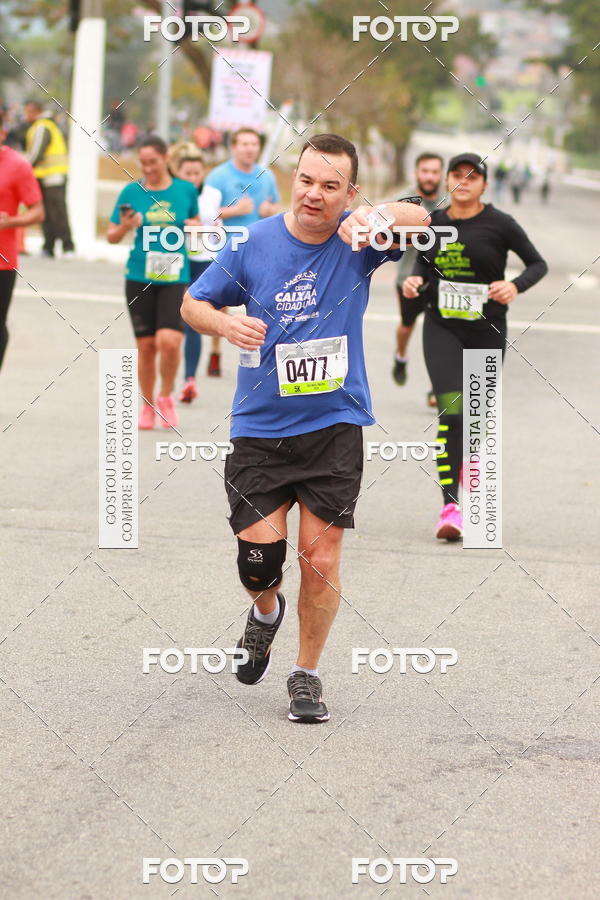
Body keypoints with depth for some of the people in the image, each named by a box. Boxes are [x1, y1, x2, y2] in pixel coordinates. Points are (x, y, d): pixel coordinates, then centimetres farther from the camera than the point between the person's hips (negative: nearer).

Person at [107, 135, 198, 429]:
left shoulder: (186, 190, 2)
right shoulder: (132, 192, 0)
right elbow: (111, 236, 5)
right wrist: (125, 227, -16)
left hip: (174, 277, -1)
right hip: (139, 279, 1)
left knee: (169, 341, -17)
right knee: (146, 345, 4)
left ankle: (166, 396, 9)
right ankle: (147, 405, 23)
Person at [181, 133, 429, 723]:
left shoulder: (356, 242, -5)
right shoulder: (253, 243, -1)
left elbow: (419, 221, -23)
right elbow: (193, 302, 10)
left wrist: (377, 217, -45)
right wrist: (225, 324, -13)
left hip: (335, 424, -1)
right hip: (260, 425, 1)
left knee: (321, 552, -3)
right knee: (260, 550, -6)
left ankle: (307, 674, 16)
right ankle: (266, 610, 31)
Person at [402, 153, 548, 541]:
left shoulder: (499, 224, -7)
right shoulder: (433, 223, 2)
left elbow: (538, 264, -1)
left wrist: (515, 286, -19)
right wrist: (416, 279, -4)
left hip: (487, 330, 0)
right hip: (442, 328, 0)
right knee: (450, 410, -15)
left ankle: (471, 461, 47)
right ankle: (450, 506, -20)